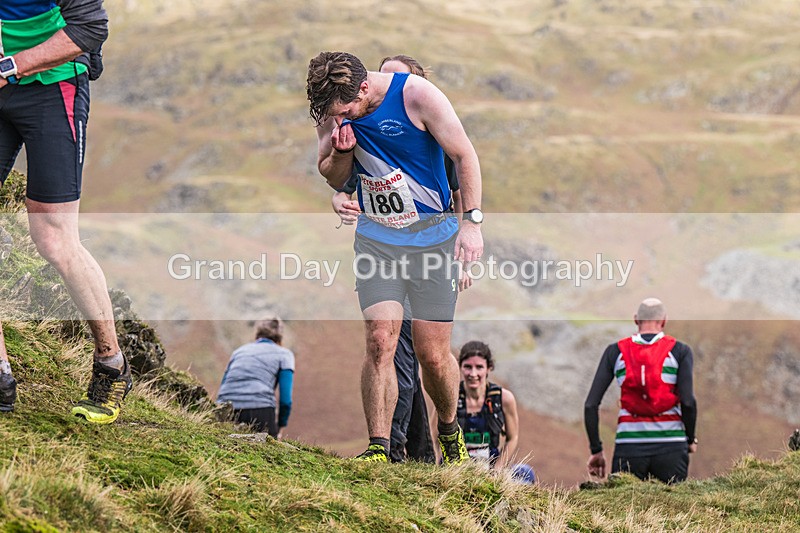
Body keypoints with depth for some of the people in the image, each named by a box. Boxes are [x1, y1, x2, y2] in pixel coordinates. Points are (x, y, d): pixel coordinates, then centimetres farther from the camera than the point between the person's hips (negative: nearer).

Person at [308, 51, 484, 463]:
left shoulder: (417, 95, -16)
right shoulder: (332, 110, -2)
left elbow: (464, 155, -8)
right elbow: (332, 179, 10)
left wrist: (472, 221, -15)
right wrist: (342, 150, -13)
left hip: (432, 235, -3)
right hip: (376, 236, 3)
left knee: (433, 355, -1)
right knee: (379, 341, -14)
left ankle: (449, 429, 26)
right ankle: (378, 449, -12)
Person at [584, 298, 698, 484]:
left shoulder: (615, 351, 10)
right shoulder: (680, 351, 5)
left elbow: (591, 404, 4)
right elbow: (688, 402, -6)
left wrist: (596, 450, 10)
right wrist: (691, 440, 10)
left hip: (629, 447, 1)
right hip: (670, 446, -1)